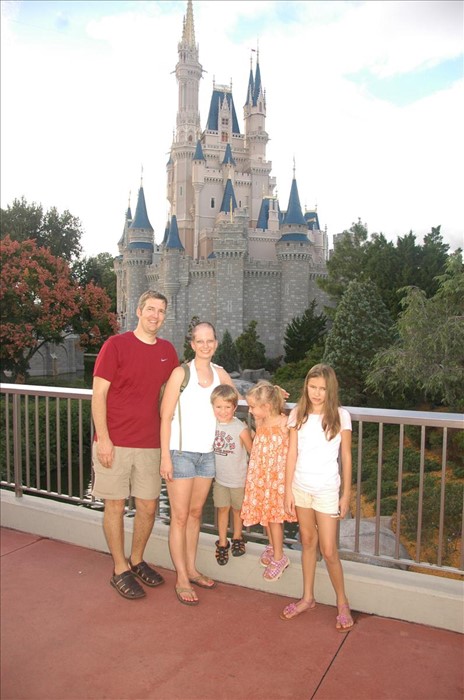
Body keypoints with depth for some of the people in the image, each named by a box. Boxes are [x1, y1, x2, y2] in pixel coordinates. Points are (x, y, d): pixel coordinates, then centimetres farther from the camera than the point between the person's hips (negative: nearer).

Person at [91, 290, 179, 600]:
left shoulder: (168, 351, 6)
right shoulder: (116, 345, -7)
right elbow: (99, 393, -9)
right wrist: (103, 438, -13)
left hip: (150, 444, 4)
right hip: (114, 443, -4)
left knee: (148, 505, 12)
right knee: (116, 505, 8)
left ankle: (137, 560, 34)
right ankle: (120, 570, 25)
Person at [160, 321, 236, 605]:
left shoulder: (220, 373, 6)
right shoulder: (181, 373, -10)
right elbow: (166, 417, -9)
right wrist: (165, 457, -13)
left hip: (207, 453, 5)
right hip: (181, 452, -5)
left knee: (196, 513, 16)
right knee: (180, 516, 2)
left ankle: (191, 569, 30)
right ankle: (182, 580, 13)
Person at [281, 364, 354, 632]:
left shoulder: (340, 416, -8)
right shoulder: (298, 414, -1)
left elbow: (346, 457, -2)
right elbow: (292, 454, 1)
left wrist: (346, 494, -1)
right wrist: (288, 489, 0)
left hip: (327, 489, -3)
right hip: (301, 486, 3)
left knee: (329, 551, 2)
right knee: (308, 542, 16)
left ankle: (343, 603, 24)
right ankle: (308, 598, 32)